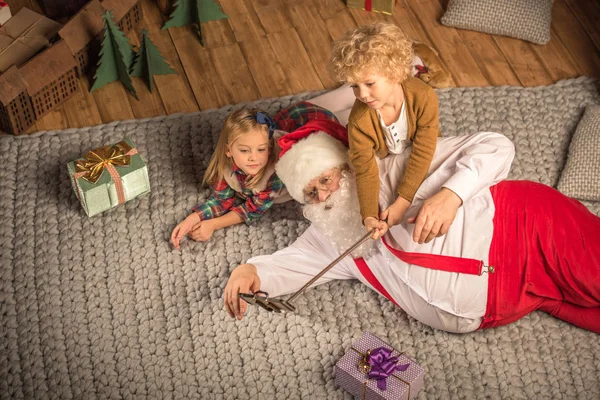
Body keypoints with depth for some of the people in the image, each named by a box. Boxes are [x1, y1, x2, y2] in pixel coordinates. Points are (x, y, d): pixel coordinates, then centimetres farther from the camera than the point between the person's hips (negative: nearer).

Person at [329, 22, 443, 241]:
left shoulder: (424, 97, -34)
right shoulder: (360, 119, -33)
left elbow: (422, 154, -28)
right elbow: (365, 171, -25)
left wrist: (402, 202, -30)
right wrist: (369, 216, -37)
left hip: (419, 165, -1)